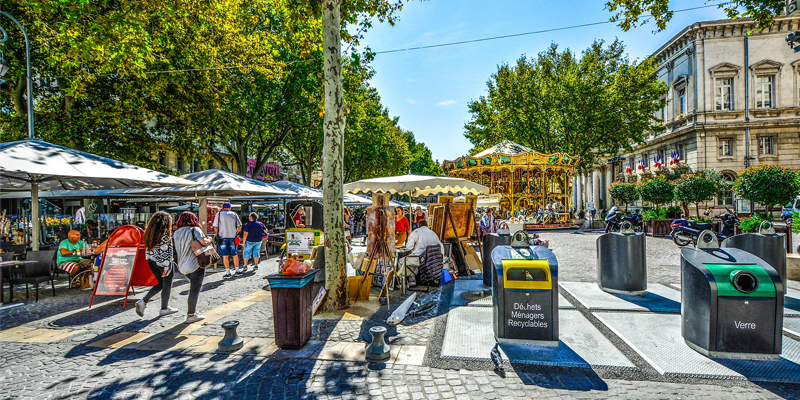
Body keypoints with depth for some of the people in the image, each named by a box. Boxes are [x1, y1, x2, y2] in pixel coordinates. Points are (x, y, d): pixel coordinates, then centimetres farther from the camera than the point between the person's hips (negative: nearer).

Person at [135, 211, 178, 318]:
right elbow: (166, 250, -19)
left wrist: (149, 259, 20)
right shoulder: (165, 232, -16)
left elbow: (147, 248, 12)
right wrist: (166, 266, -17)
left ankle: (143, 302, 7)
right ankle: (164, 308, 18)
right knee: (167, 285, 8)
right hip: (162, 262, -7)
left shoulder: (150, 231, 7)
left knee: (161, 283, 20)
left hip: (151, 261, 8)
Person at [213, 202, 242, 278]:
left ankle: (228, 272, 3)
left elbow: (215, 227, -3)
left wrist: (217, 235, 10)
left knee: (225, 256, 2)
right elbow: (239, 226, 2)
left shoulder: (219, 214, 2)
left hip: (223, 237, -2)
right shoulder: (234, 214, 6)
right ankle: (237, 270, 19)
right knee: (235, 255, 11)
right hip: (232, 237, 2)